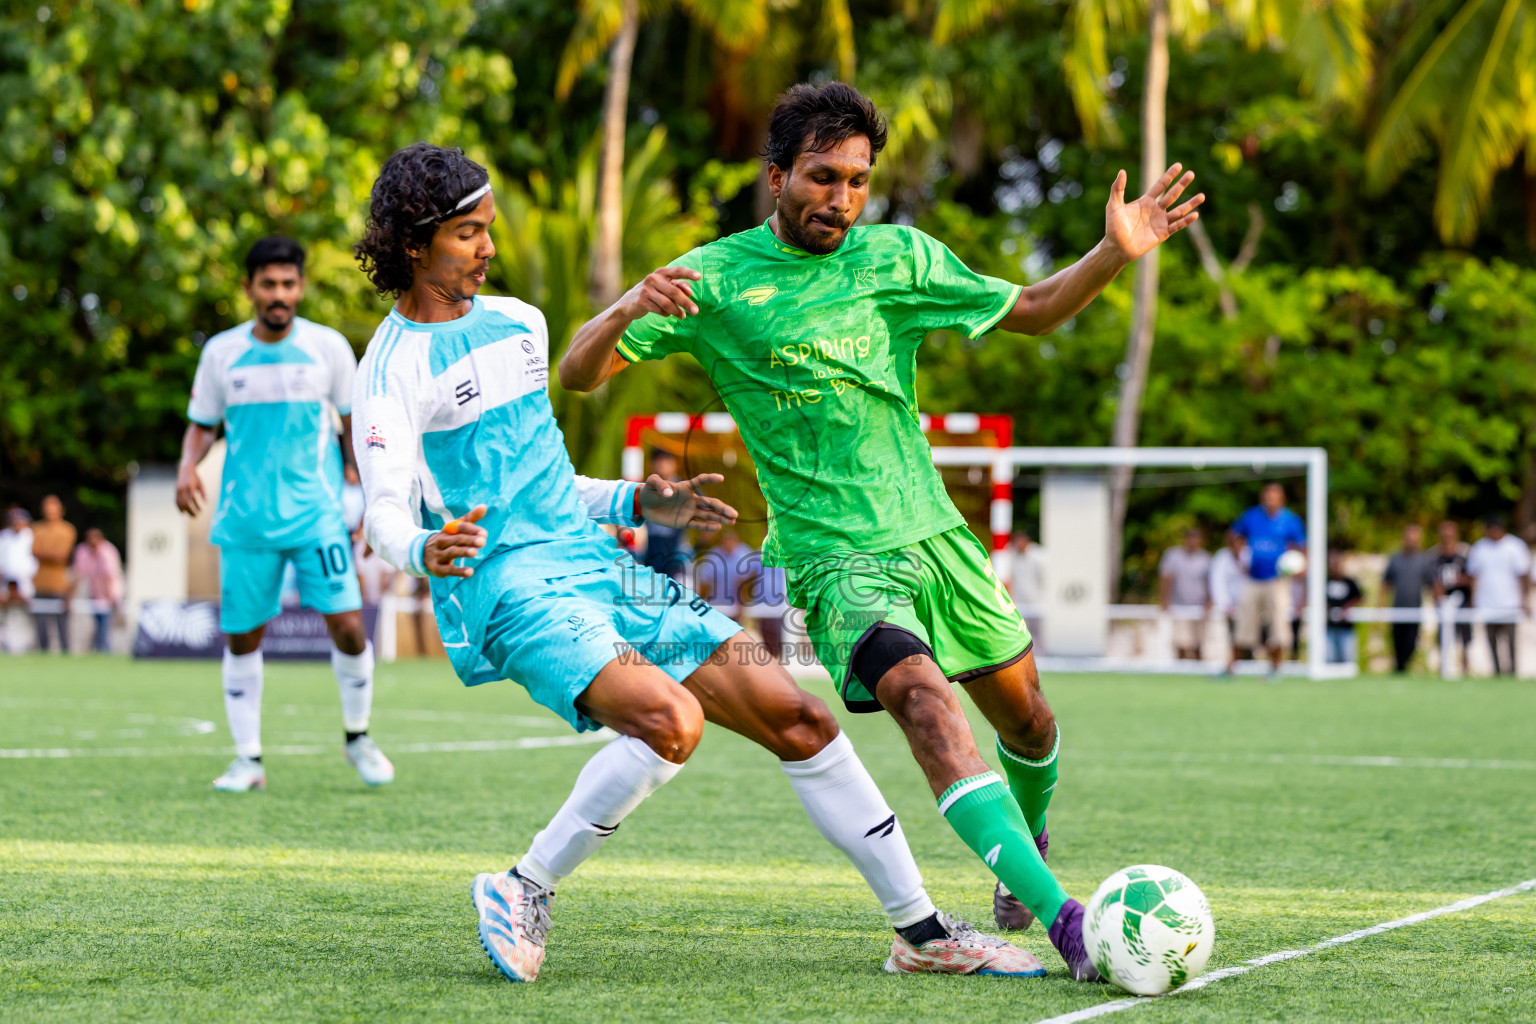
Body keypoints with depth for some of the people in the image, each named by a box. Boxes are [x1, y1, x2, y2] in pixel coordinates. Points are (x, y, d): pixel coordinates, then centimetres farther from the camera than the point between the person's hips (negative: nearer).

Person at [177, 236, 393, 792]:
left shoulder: (328, 346, 1)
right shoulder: (221, 352, 4)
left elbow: (356, 426, 8)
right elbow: (202, 425, 13)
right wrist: (187, 468, -7)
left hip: (317, 513, -1)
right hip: (245, 519, 1)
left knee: (347, 624, -10)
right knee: (242, 636, 3)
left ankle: (357, 736, 13)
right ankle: (248, 758, 14)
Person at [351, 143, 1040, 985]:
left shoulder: (516, 323, 18)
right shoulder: (393, 369, -6)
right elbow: (386, 511, -18)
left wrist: (637, 504, 22)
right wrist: (426, 551, -39)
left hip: (601, 569, 7)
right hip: (511, 592, -7)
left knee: (796, 718, 0)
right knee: (673, 719, -33)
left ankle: (922, 934, 8)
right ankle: (525, 892, -15)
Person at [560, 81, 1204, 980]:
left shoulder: (896, 258, 6)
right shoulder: (716, 278, -4)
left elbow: (1030, 312, 16)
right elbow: (579, 373, -6)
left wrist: (1114, 254, -2)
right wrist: (628, 310, -27)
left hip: (935, 533, 5)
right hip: (837, 559, -5)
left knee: (1024, 713, 14)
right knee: (926, 701, -28)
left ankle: (1027, 846, 49)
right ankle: (1063, 920, -35)